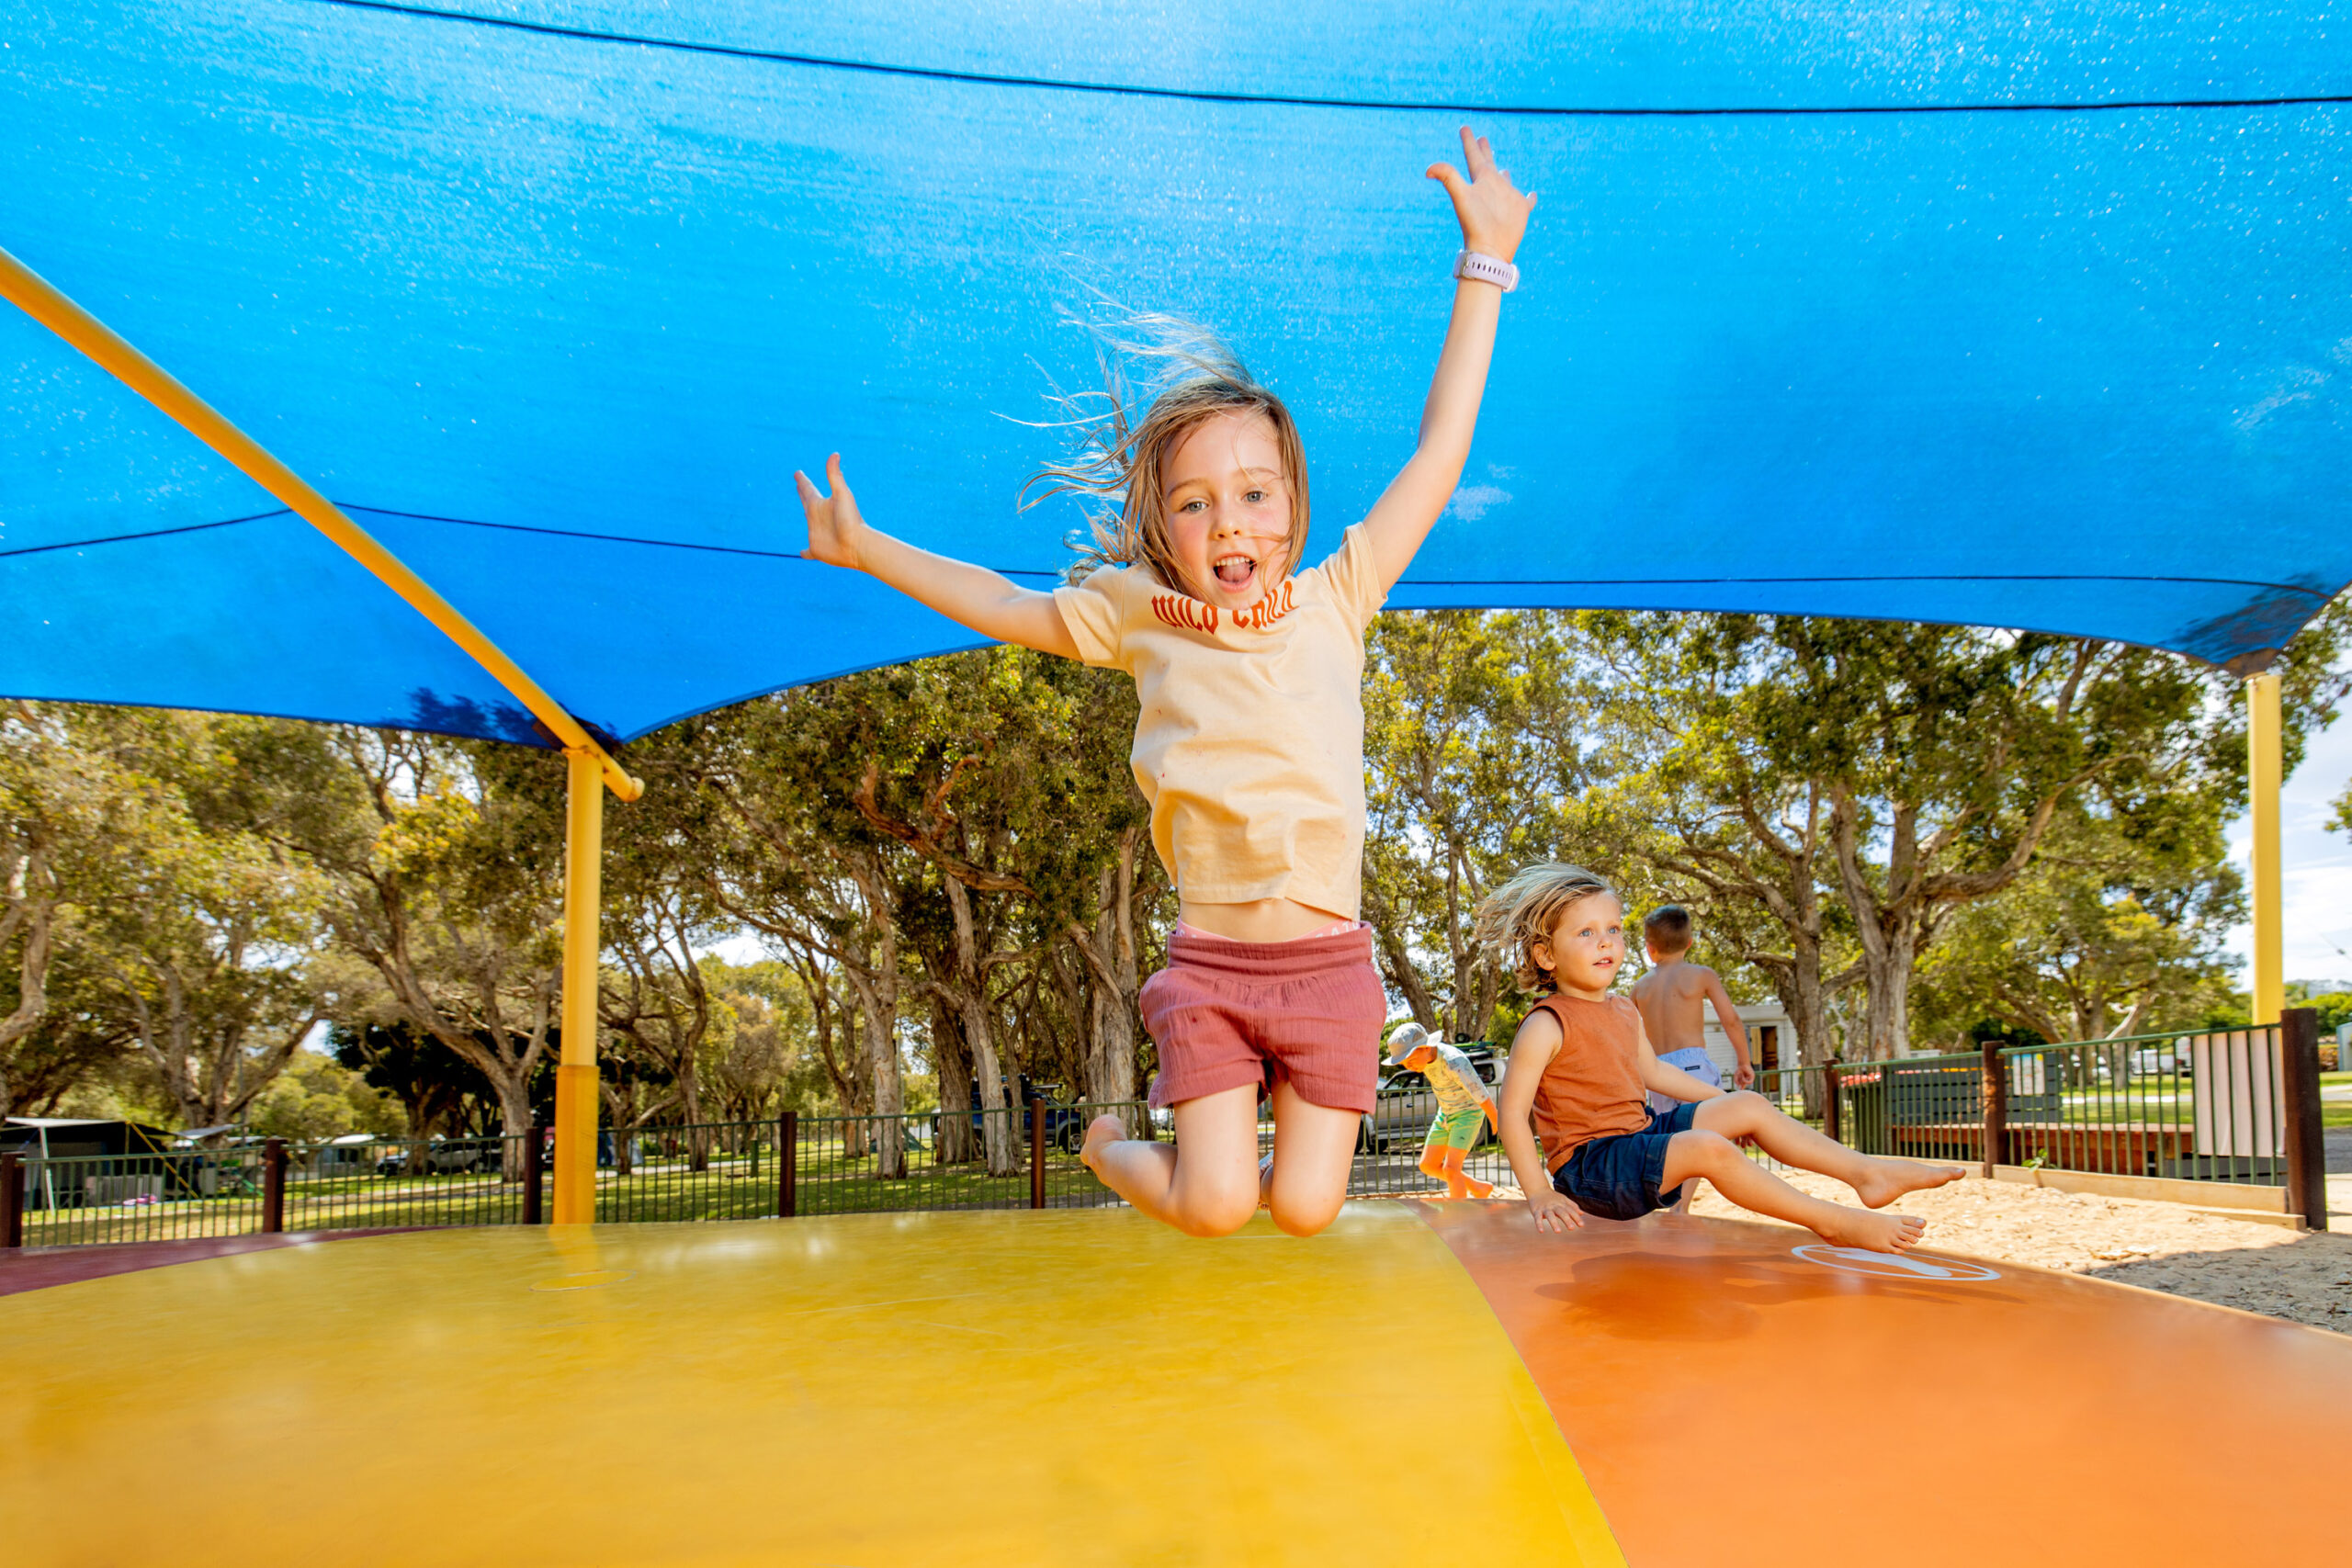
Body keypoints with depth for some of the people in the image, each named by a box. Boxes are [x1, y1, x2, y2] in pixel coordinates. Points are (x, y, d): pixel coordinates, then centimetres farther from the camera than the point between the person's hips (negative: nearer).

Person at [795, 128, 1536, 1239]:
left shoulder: (1335, 602, 1)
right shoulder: (1139, 619, 2)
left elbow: (1438, 449, 3)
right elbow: (1009, 608, 17)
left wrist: (1484, 267, 3)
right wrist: (866, 550, 19)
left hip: (1329, 958, 1)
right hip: (1209, 959, -1)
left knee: (1303, 1209, -1)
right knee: (1210, 1209, -5)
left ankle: (1262, 1139, 34)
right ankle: (1112, 1148, 27)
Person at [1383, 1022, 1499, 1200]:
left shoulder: (1454, 1062, -33)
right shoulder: (1426, 1054, -9)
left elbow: (1483, 1096, -24)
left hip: (1468, 1114, -8)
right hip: (1445, 1114, 8)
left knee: (1450, 1169, -17)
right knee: (1428, 1166, 7)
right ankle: (1479, 1188, 25)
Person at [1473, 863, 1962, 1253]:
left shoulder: (1624, 1012, 10)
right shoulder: (1546, 1025, -18)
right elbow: (1512, 1112, -20)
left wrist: (1724, 1101, 30)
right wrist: (1539, 1195, -23)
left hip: (1638, 1136, 10)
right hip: (1587, 1164, -10)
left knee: (1750, 1106, 7)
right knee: (1709, 1148, -28)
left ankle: (1866, 1172, 11)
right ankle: (1833, 1222, -17)